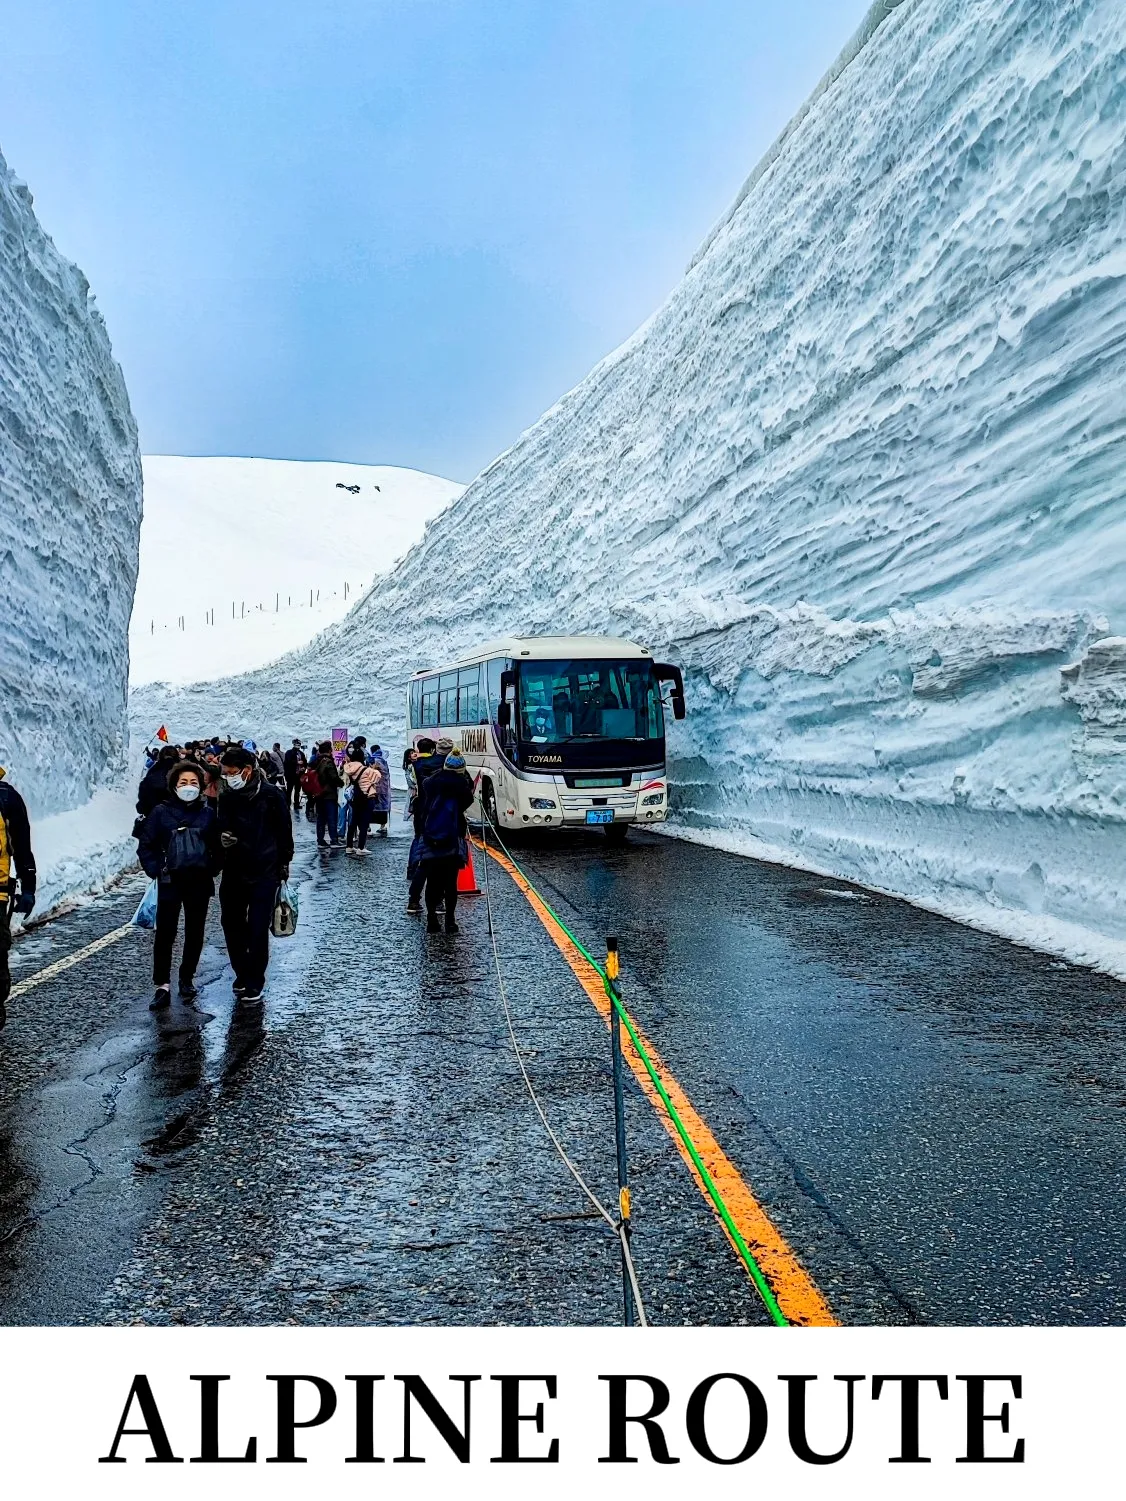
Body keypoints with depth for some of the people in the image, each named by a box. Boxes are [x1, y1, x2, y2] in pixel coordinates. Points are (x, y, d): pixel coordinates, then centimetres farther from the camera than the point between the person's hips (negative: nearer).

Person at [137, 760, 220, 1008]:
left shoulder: (208, 813, 2)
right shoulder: (161, 811, -2)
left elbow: (218, 846, 9)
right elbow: (145, 844, 2)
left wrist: (211, 869, -2)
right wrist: (155, 870, -6)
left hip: (200, 882, 2)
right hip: (170, 882, -2)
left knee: (195, 933, 9)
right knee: (165, 933, -4)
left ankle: (187, 978, 25)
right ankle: (162, 986, 1)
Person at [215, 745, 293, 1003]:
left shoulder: (272, 796, -10)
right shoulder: (226, 797, 1)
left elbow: (284, 832, -1)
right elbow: (222, 826, 8)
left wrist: (283, 864, 3)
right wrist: (223, 837, -16)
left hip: (264, 873, -4)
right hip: (233, 872, 5)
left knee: (257, 929, -2)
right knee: (231, 924, 10)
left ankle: (255, 981, 11)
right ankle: (242, 973, 27)